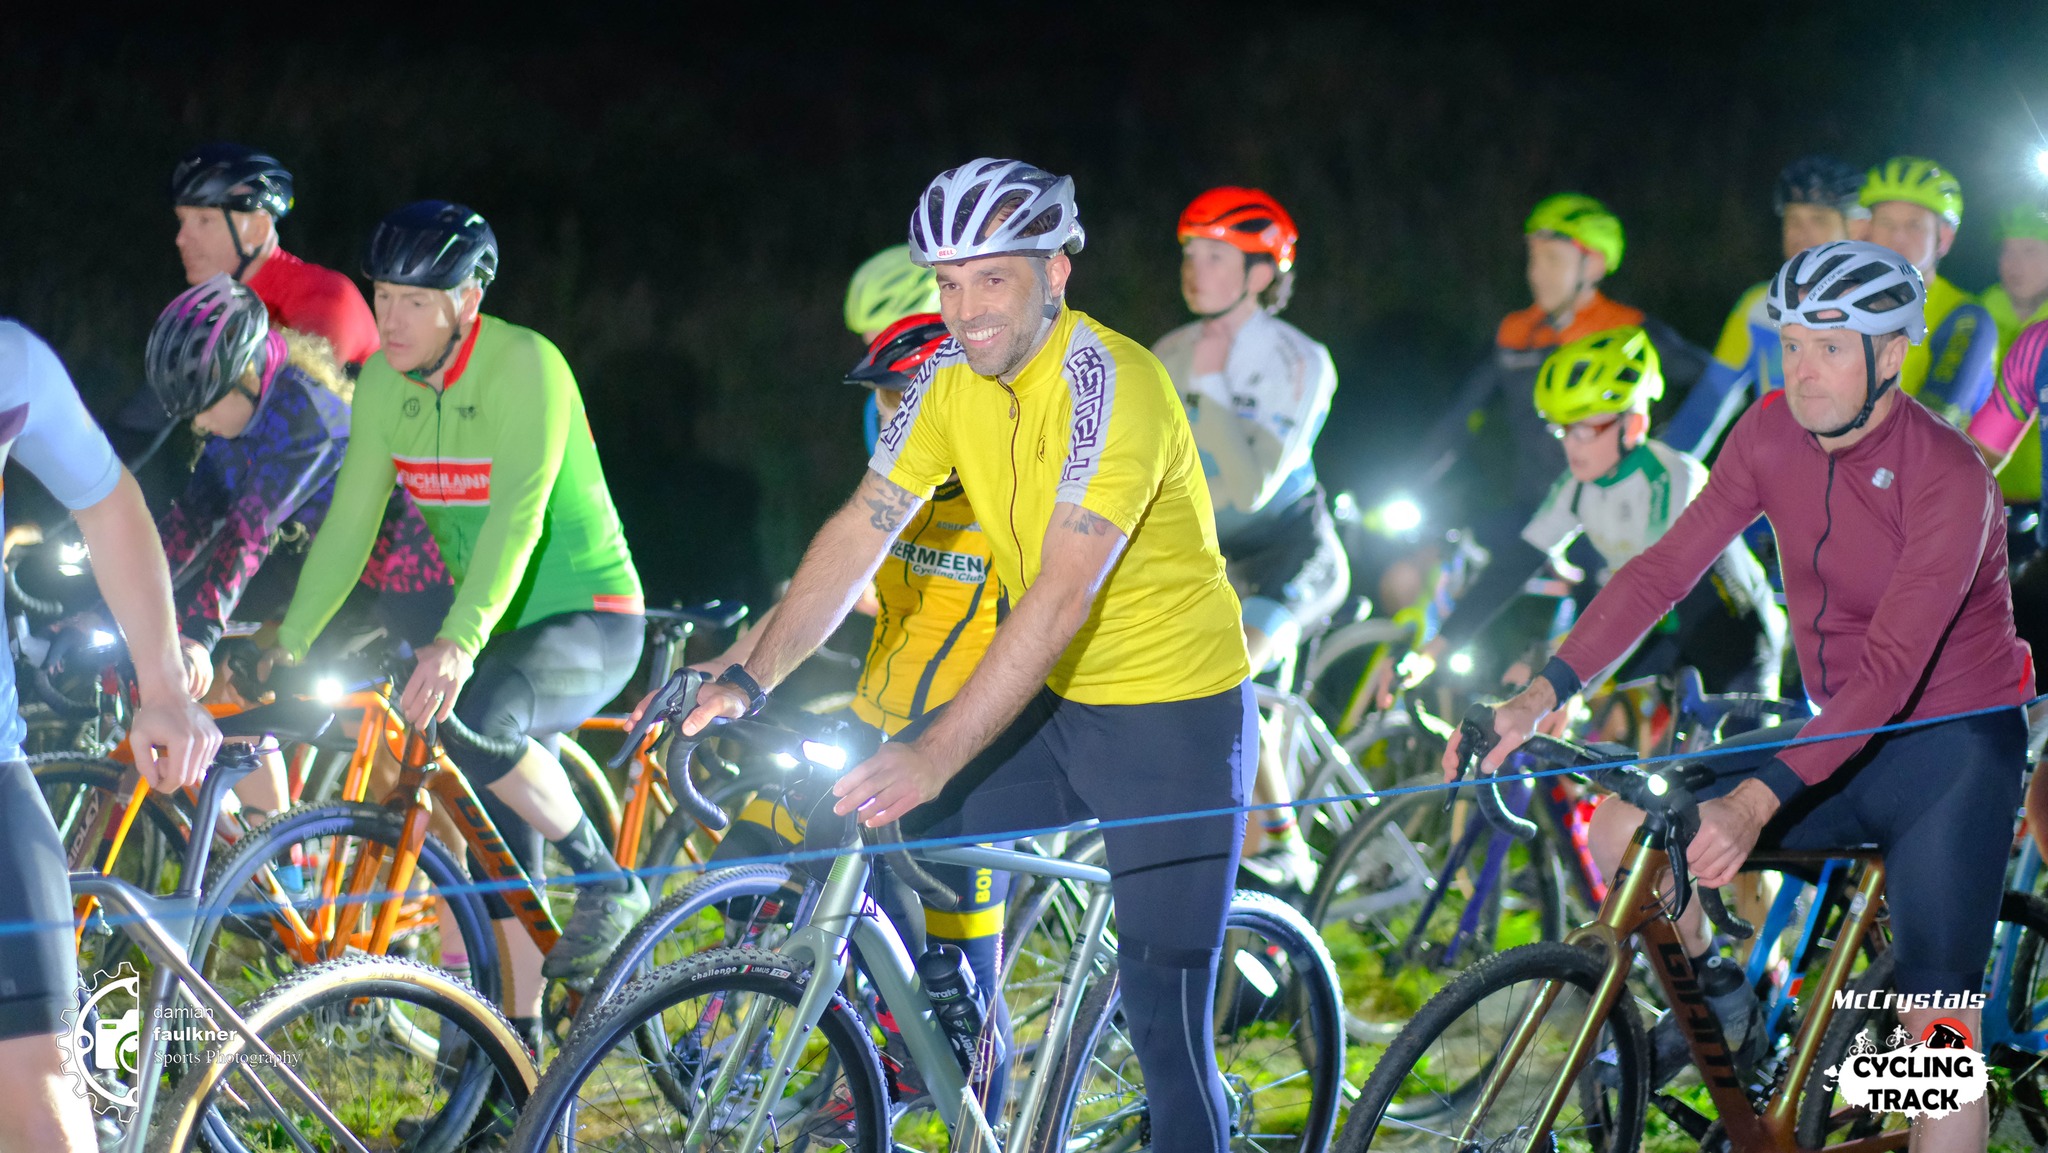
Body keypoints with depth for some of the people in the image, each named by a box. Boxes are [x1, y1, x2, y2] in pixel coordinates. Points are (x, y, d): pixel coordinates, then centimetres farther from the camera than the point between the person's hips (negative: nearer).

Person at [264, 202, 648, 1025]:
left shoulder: (524, 366, -22)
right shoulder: (385, 381, -2)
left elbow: (518, 517, -33)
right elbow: (351, 523, 3)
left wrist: (458, 643, -44)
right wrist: (288, 646, -3)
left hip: (590, 622, -7)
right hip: (499, 627, 7)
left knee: (476, 724, -34)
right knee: (499, 859, 5)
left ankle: (606, 882, -14)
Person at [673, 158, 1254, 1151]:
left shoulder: (1109, 387, -25)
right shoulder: (955, 376, -2)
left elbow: (1063, 595, -33)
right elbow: (862, 529, -1)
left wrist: (937, 754, -39)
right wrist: (751, 680, -12)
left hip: (1174, 712, -7)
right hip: (1053, 700, 7)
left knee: (1165, 1019, -8)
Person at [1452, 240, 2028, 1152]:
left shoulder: (1948, 480, -24)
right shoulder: (1773, 435, -5)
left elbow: (1891, 670, -32)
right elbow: (1664, 568, -7)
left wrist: (1756, 804, -42)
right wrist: (1539, 697, -19)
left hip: (1951, 749, -6)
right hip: (1841, 741, 6)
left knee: (1934, 1026, -12)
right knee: (1621, 828, -11)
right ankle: (1718, 1005, 11)